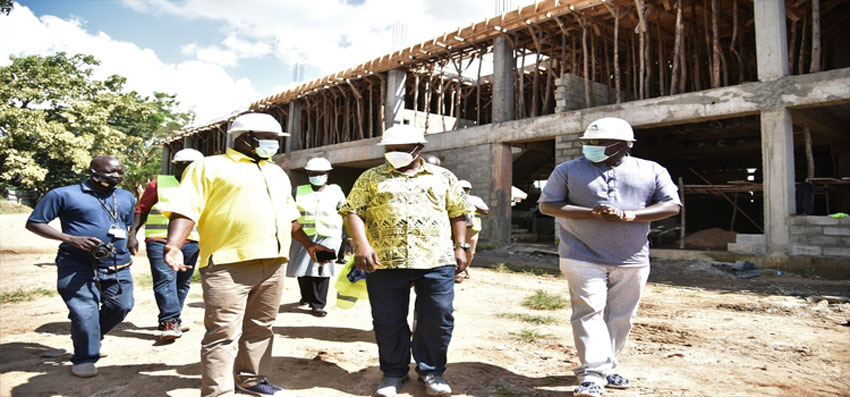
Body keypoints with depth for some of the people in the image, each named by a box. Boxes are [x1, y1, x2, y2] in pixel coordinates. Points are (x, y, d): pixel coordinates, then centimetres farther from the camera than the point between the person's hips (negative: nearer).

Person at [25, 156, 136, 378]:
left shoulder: (126, 198, 15)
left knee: (121, 306, 6)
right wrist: (71, 239, -14)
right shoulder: (64, 195, -2)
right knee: (84, 313, -7)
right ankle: (85, 358, 14)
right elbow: (33, 223, -1)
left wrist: (129, 245, 11)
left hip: (119, 266, 5)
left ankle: (92, 339, 33)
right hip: (78, 267, -5)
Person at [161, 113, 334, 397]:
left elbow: (289, 216, 28)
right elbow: (186, 209, -9)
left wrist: (308, 244, 24)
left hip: (273, 264, 7)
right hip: (228, 265, -6)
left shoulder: (277, 173, 22)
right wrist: (174, 246, -23)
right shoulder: (210, 166, 1)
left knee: (260, 329, 15)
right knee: (223, 334, -4)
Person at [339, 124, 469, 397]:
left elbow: (457, 213, 15)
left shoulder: (443, 177, 12)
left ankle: (431, 371, 25)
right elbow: (352, 211, 1)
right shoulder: (371, 177, 8)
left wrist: (460, 246, 6)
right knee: (388, 322, 7)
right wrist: (362, 246, -12)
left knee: (438, 318, 5)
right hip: (384, 263, 0)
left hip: (437, 261, 1)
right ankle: (393, 372, 27)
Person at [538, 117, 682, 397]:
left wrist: (628, 215, -16)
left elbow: (672, 206, 0)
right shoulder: (569, 170, 3)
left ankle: (608, 367, 26)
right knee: (589, 312, -10)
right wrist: (592, 213, -15)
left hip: (632, 260, 2)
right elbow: (547, 205, -2)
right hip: (584, 258, -2)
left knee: (620, 317, 9)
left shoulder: (651, 171, 6)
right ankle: (593, 374, -6)